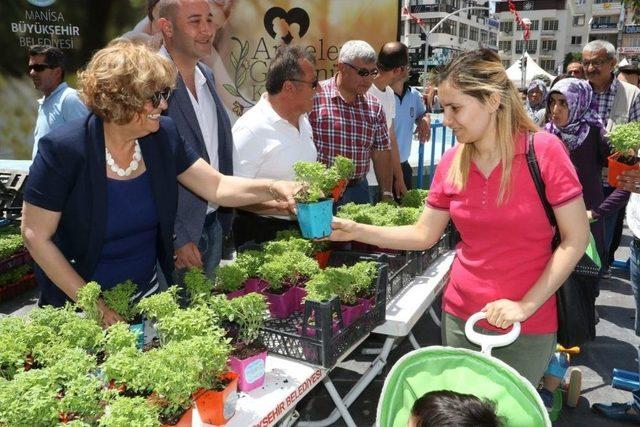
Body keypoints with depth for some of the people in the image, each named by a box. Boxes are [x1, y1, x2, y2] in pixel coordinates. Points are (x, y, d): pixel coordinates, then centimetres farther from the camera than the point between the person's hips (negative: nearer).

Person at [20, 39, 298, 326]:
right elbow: (36, 236, -17)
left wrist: (273, 188, -22)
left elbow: (218, 187, -5)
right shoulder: (62, 150, -22)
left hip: (148, 293, 5)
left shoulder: (163, 136, -8)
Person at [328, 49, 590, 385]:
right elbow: (423, 235, 3)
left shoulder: (543, 150, -14)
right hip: (460, 317, 4)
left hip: (527, 326, -3)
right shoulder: (451, 163, -2)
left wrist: (526, 305, -15)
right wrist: (356, 231, -6)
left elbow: (575, 239, -11)